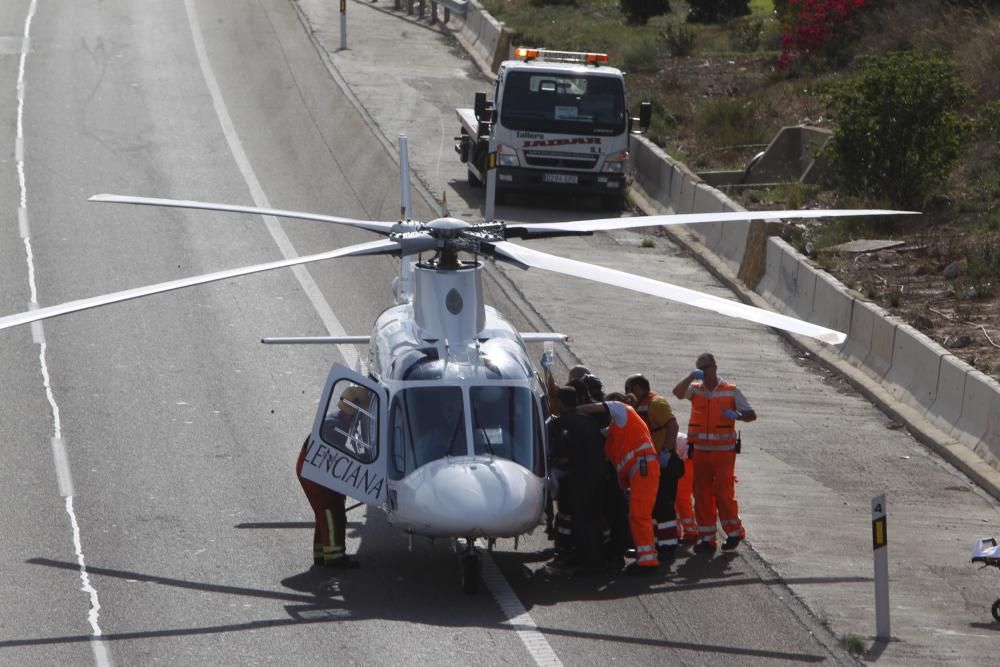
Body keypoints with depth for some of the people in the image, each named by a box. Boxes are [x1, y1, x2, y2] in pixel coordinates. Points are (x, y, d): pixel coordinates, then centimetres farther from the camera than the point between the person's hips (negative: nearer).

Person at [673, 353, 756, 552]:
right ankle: (706, 537, 10)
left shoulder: (731, 391, 2)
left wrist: (737, 416, -20)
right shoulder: (695, 389, 8)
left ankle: (734, 531, 9)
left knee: (723, 493, -7)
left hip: (723, 452, -3)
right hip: (700, 451, 3)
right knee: (702, 494, 3)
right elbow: (678, 392, -12)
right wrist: (691, 377, -24)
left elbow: (751, 415, 1)